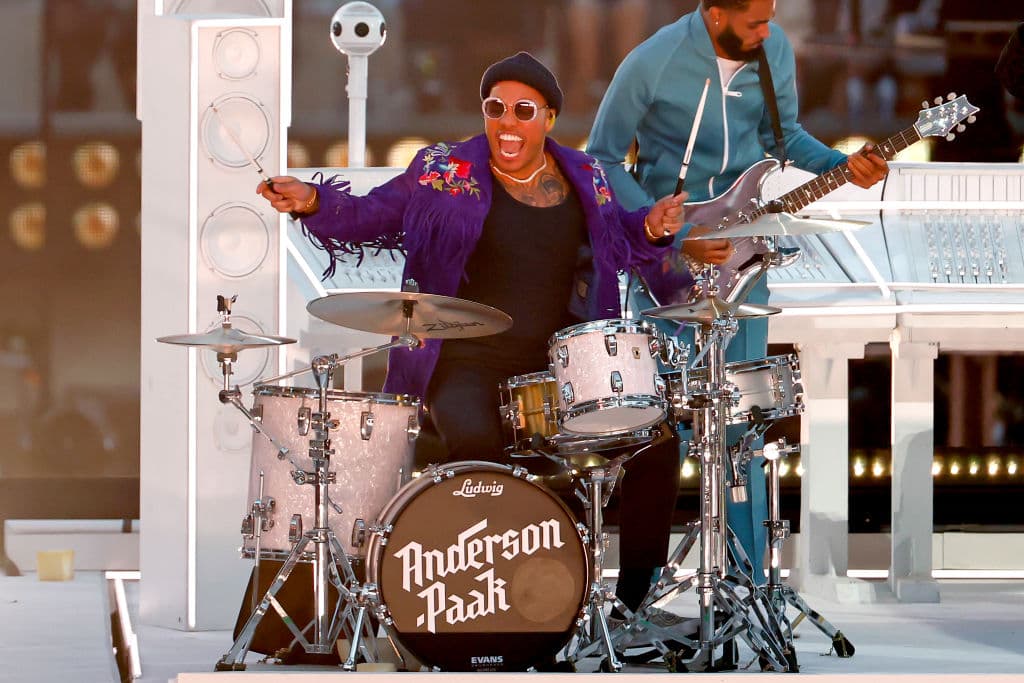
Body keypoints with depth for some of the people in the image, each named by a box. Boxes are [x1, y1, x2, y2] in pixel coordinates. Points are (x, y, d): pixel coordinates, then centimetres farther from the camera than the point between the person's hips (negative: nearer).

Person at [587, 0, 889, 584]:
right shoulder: (653, 64, -19)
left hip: (738, 247, 4)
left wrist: (842, 165, -9)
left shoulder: (775, 49, -5)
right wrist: (675, 239, -19)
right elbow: (603, 159, -11)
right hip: (663, 242, -4)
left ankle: (748, 576, 7)